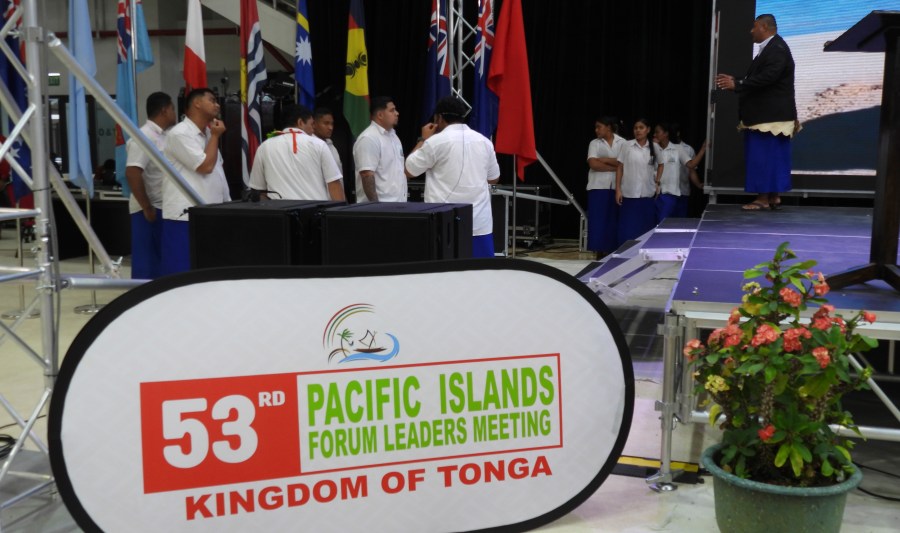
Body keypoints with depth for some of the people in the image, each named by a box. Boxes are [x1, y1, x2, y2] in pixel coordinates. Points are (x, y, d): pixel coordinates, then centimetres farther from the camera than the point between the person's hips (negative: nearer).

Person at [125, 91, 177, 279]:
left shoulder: (163, 136, 12)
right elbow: (132, 173, -24)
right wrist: (147, 208, -21)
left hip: (164, 208, 9)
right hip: (150, 210, -9)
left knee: (162, 260, 13)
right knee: (147, 261, -2)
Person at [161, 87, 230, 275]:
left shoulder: (207, 134, 17)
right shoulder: (180, 134, -12)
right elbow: (206, 166, -18)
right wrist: (215, 136, -4)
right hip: (185, 216, -9)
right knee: (183, 276, -5)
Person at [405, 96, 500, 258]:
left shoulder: (436, 141, -7)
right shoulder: (484, 141, 8)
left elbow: (409, 170, 3)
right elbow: (494, 178, 19)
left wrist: (423, 140, 12)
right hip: (480, 222, 4)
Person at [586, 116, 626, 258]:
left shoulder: (622, 143, 5)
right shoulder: (594, 143, 5)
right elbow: (593, 164, -8)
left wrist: (604, 159, -9)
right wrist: (614, 167, -9)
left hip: (616, 187, 0)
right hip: (598, 187, 0)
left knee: (613, 221, 1)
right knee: (598, 221, -3)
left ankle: (611, 251, 8)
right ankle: (599, 252, 3)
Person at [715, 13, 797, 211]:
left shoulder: (777, 49, -15)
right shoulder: (769, 48, 16)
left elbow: (767, 78, -25)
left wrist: (737, 85, -22)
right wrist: (736, 82, 10)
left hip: (770, 115, -10)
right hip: (767, 113, 10)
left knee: (763, 155, -8)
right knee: (772, 155, 10)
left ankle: (764, 198, -4)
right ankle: (774, 196, 14)